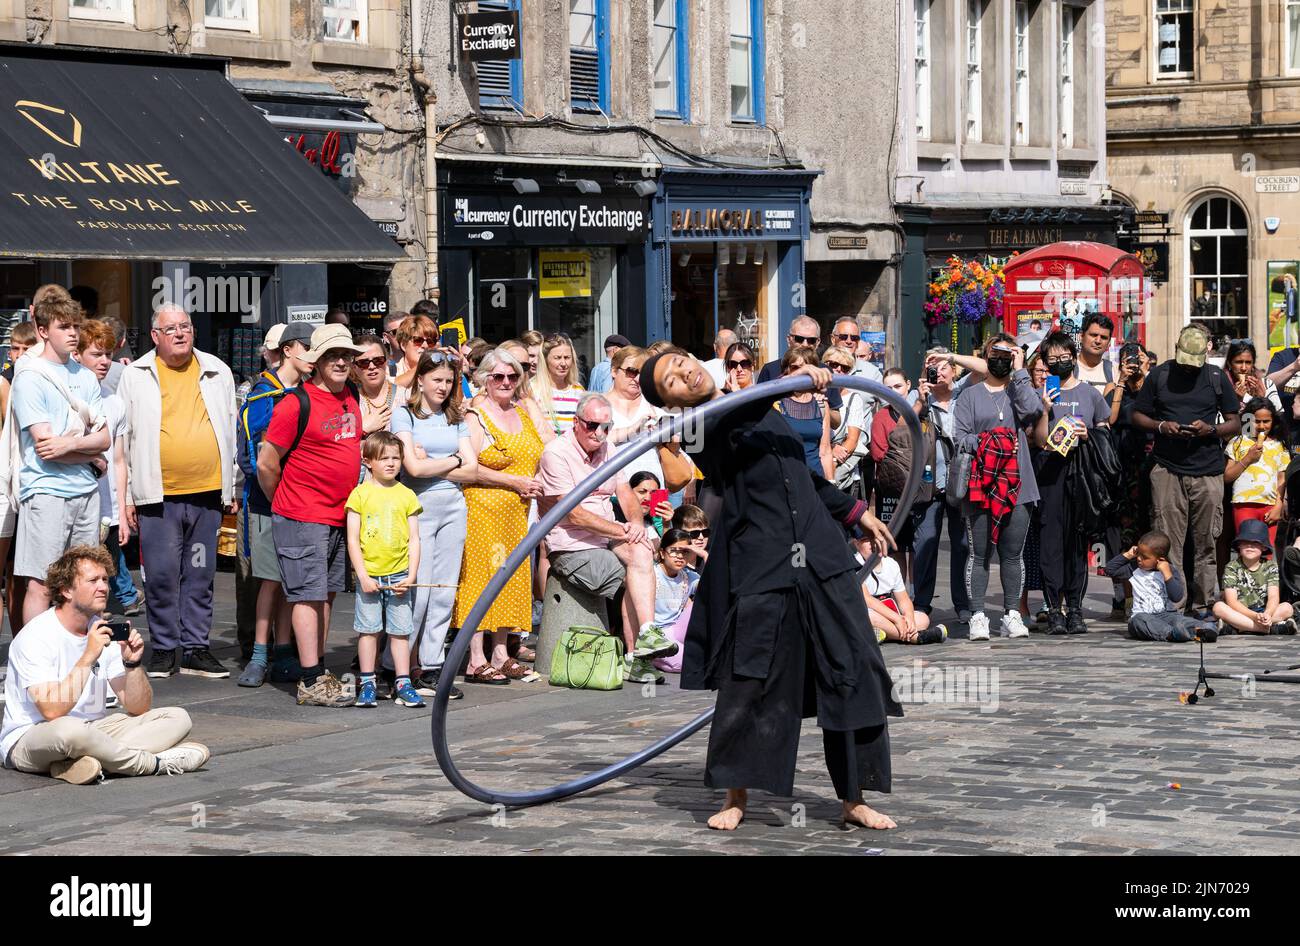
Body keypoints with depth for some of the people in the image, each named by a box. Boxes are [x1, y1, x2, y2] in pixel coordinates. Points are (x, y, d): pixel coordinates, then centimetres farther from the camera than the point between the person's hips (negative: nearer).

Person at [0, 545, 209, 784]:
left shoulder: (105, 631, 5)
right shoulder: (37, 637, -15)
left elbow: (138, 709, 3)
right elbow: (52, 711, -28)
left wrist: (133, 663, -15)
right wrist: (89, 656, -28)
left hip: (92, 731, 7)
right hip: (29, 739, -7)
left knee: (177, 718, -6)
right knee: (70, 730, -42)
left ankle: (83, 762, -26)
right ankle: (159, 763, -19)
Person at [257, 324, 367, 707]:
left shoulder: (350, 395, 8)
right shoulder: (297, 403, -15)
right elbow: (266, 463, -11)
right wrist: (283, 504, 2)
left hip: (340, 517, 8)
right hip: (303, 519, -8)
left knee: (327, 593, 12)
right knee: (309, 595, -7)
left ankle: (320, 671, 21)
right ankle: (311, 683, -7)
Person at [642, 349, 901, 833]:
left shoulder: (759, 409, 17)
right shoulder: (701, 432, -5)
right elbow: (736, 420, -28)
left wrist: (857, 512, 30)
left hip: (822, 559, 5)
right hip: (760, 571, -5)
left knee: (854, 675, 1)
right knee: (748, 684, -4)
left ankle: (853, 798, 9)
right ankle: (735, 797, 13)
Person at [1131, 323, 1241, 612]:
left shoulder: (1217, 377, 10)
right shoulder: (1159, 375, 9)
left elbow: (1235, 424, 11)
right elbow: (1138, 416, 14)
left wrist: (1211, 429, -9)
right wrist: (1161, 426, -6)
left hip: (1208, 472, 1)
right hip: (1168, 469, -1)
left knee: (1206, 544, 0)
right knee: (1168, 544, -6)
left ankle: (1203, 605, 5)